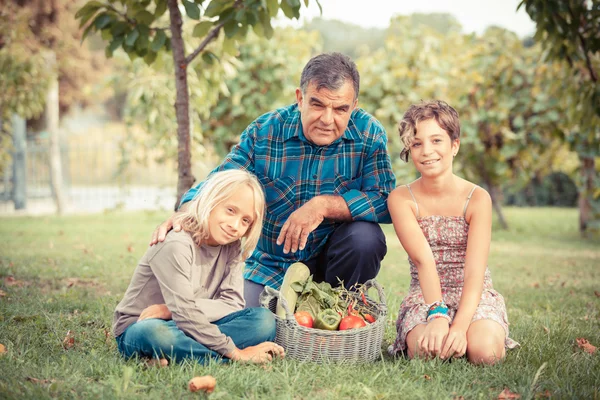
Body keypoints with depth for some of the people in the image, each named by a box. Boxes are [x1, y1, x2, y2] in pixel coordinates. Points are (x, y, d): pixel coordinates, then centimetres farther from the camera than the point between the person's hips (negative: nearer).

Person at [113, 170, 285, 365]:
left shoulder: (232, 247, 2)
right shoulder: (176, 244, -20)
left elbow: (233, 304, -9)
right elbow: (185, 314, -27)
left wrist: (170, 310, -23)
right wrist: (236, 353, -29)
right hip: (139, 330, -6)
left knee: (264, 320, -17)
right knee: (155, 332, -43)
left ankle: (172, 356, -25)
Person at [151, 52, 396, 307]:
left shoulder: (370, 134, -12)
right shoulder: (263, 132, -9)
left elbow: (386, 202, -20)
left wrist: (323, 205, -33)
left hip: (331, 257, 0)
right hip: (272, 265, 1)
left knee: (366, 236, -30)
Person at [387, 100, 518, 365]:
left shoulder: (477, 198, -7)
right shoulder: (401, 199, -4)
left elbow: (474, 273, -15)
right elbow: (423, 260, -17)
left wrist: (460, 325, -30)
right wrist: (437, 314, -31)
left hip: (474, 296, 0)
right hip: (425, 296, 0)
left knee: (484, 352, -29)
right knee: (426, 352, -31)